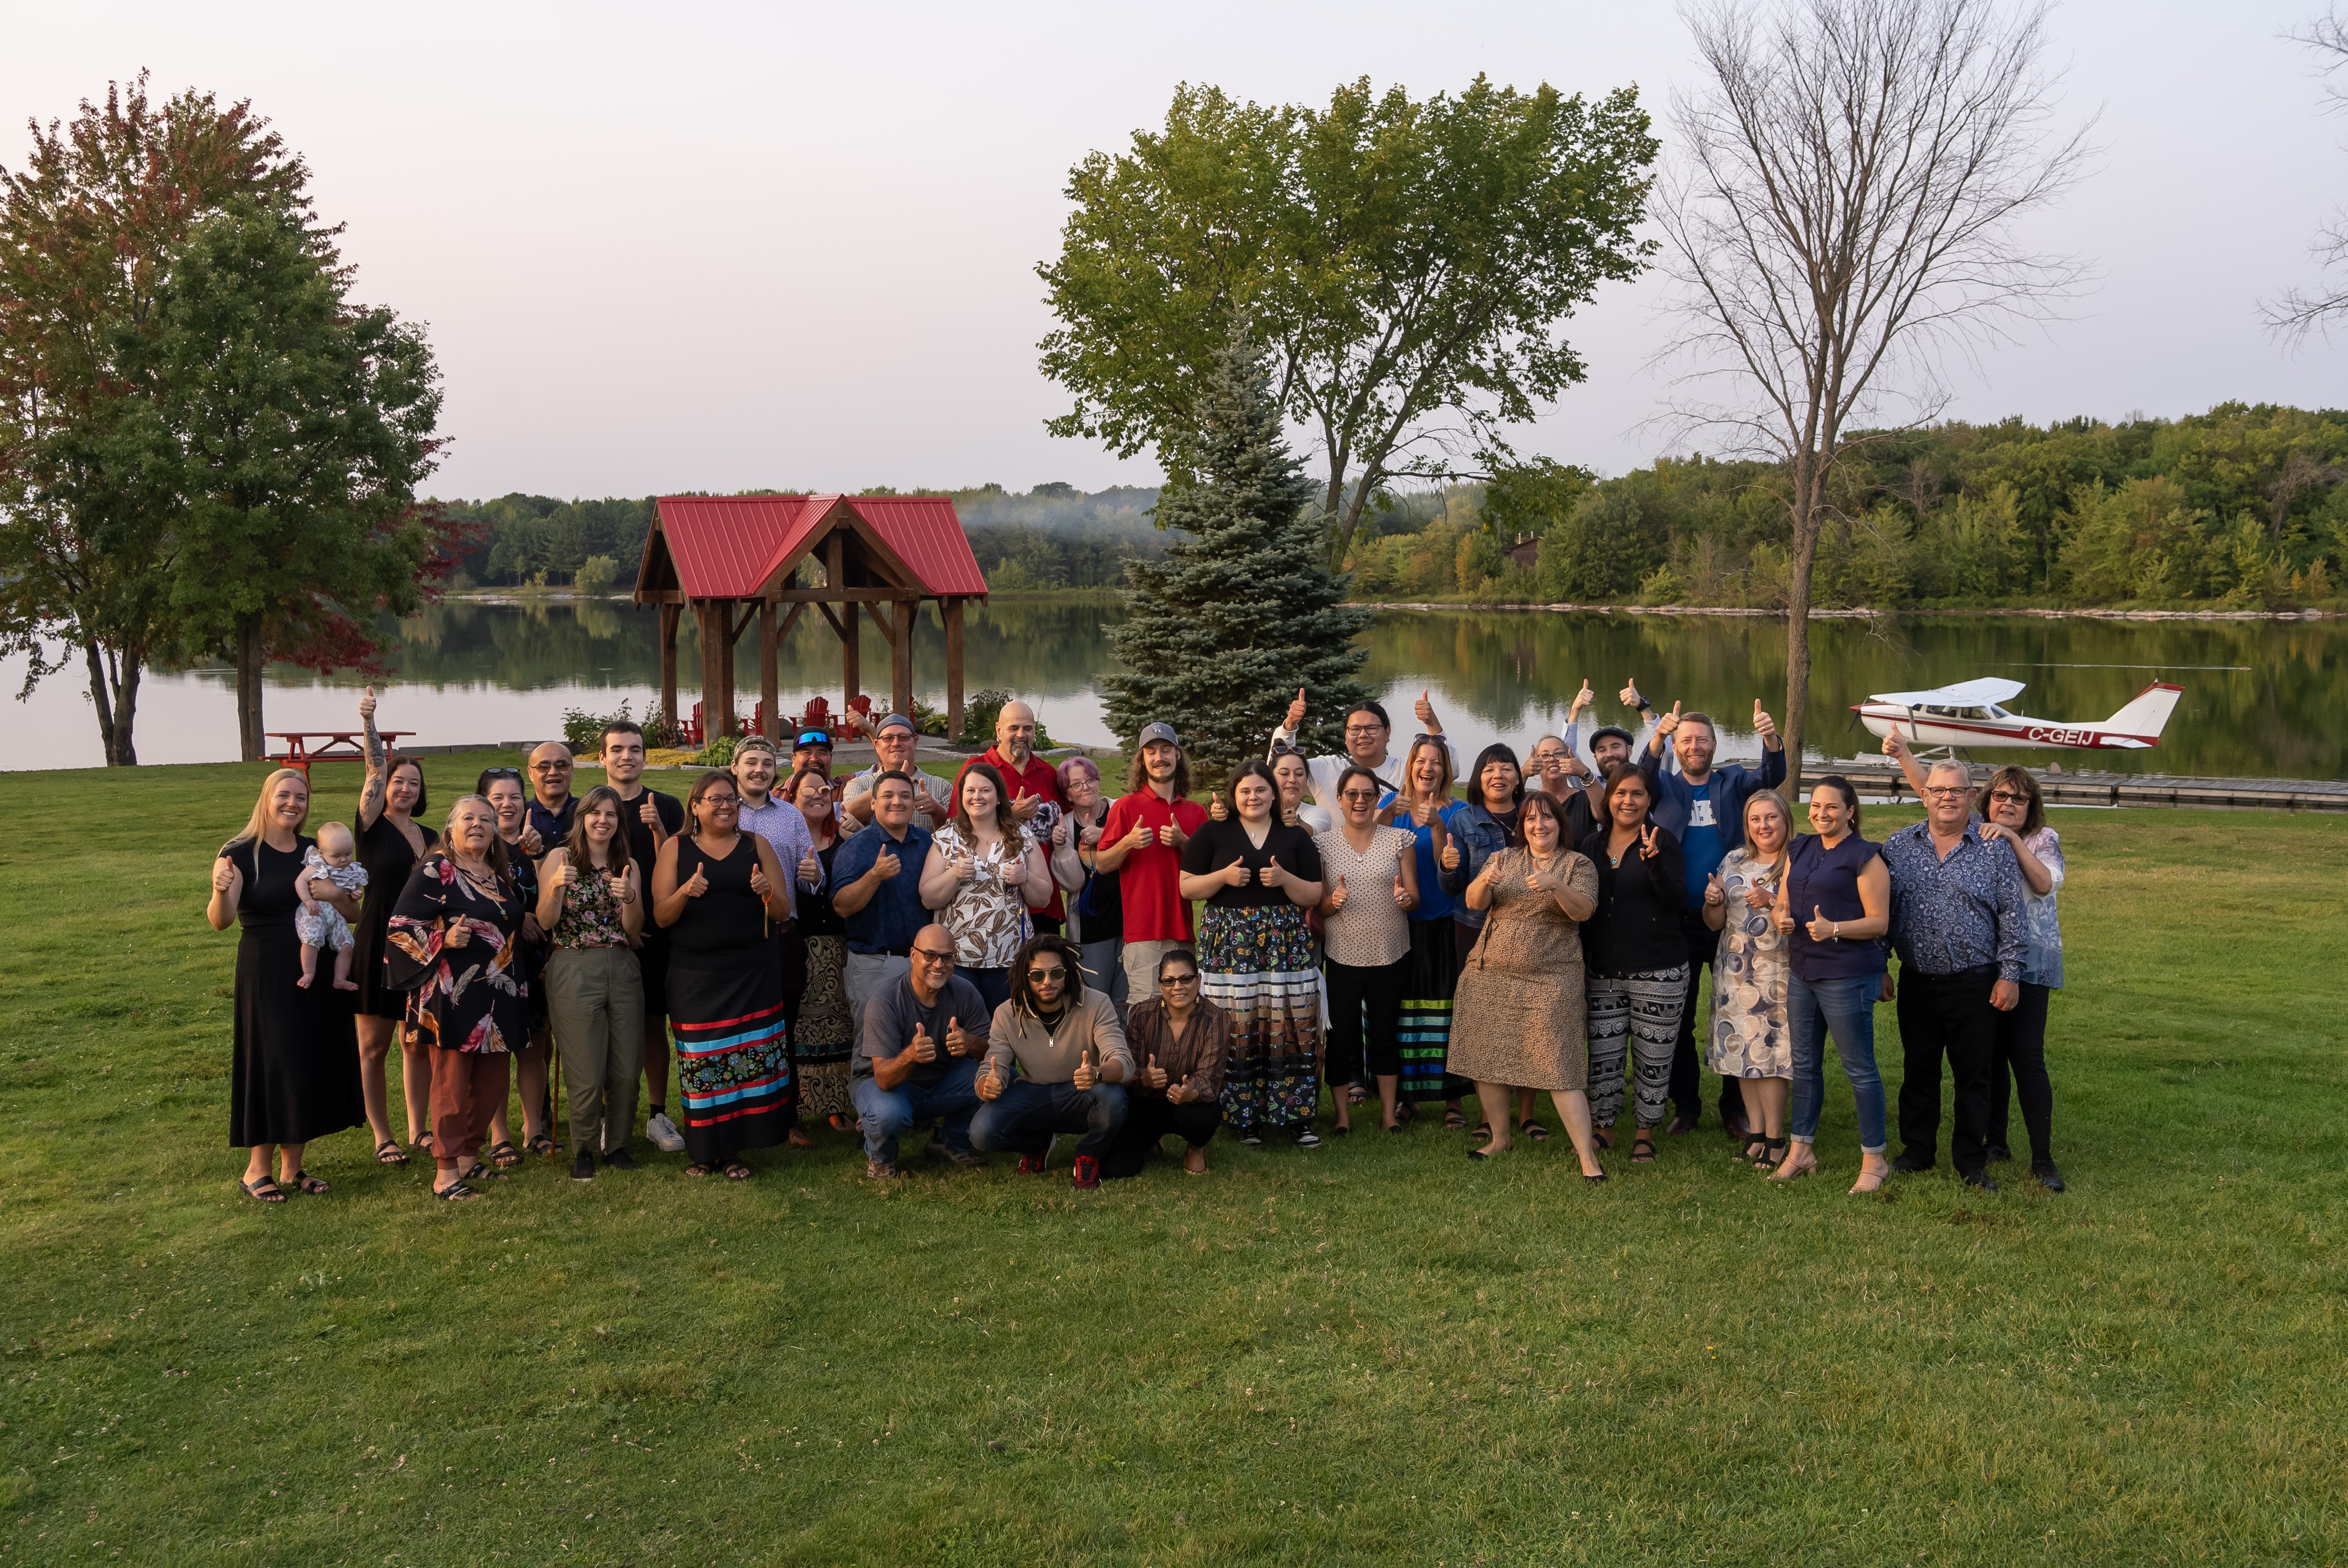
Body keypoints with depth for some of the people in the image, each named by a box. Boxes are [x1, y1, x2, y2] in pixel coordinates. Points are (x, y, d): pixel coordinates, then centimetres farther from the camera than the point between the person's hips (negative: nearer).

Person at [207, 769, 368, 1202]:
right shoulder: (240, 854, -7)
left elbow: (354, 914, 8)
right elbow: (220, 921, -19)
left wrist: (334, 895, -14)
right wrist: (222, 891, -41)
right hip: (267, 977, -5)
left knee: (312, 1065, 7)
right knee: (273, 1066, -5)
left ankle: (292, 1166, 19)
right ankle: (257, 1169, 9)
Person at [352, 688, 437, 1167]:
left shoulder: (432, 837, 12)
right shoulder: (373, 828, -3)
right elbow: (375, 770, -18)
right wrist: (368, 723, -33)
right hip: (378, 947, -5)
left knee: (419, 1043, 10)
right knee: (374, 1046, 3)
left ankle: (419, 1129, 21)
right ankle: (382, 1137, 11)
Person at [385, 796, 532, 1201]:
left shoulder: (503, 875, 15)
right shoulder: (434, 871, -5)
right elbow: (400, 926, -9)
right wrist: (443, 940, -22)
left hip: (499, 998, 7)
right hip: (453, 996, -7)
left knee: (492, 1080, 8)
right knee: (452, 1081, -4)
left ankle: (468, 1155, 24)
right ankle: (446, 1171, 3)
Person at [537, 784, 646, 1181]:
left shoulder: (628, 865, 11)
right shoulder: (560, 857, 1)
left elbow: (634, 929, 3)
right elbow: (545, 922, -7)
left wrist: (629, 897, -16)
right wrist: (555, 887, -24)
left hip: (623, 969, 4)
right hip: (573, 970, -4)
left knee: (626, 1070, 3)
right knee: (587, 1074, -5)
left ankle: (616, 1144, 22)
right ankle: (583, 1149, 16)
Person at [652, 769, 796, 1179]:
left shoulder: (757, 846, 10)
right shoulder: (676, 849, 7)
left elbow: (784, 911, 8)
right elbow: (661, 915, 1)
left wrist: (767, 892, -13)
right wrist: (685, 892, -18)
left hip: (753, 972, 1)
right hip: (695, 974, -1)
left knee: (752, 1056, -3)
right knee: (701, 1061, -2)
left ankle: (735, 1149, 10)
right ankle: (704, 1150, 12)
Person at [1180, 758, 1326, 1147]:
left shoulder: (1295, 837, 13)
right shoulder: (1212, 833, 9)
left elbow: (1314, 896, 10)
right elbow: (1186, 887, 6)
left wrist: (1284, 879, -8)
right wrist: (1224, 876, -10)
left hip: (1286, 945, 1)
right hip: (1228, 944, -1)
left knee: (1289, 1025, -6)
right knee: (1236, 1028, -7)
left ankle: (1294, 1115, 1)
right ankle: (1244, 1116, 3)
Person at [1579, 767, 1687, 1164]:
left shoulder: (1663, 842, -2)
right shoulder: (1591, 846, 10)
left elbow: (1677, 900, -11)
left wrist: (1653, 861, -25)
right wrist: (1579, 951, 8)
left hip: (1658, 971, -4)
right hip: (1605, 971, 4)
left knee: (1652, 1057, 3)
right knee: (1602, 1054, 4)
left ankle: (1645, 1135, 18)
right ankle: (1604, 1128, 20)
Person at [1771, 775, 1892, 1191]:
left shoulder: (1864, 857, -9)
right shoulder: (1800, 849, 12)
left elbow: (1879, 922, -12)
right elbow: (1783, 901, 17)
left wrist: (1834, 929, -26)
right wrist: (1782, 918, -6)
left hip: (1848, 976, -7)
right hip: (1801, 970, 7)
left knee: (1859, 1068, -1)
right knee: (1805, 1064, 15)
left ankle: (1874, 1159, 8)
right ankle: (1801, 1149, 26)